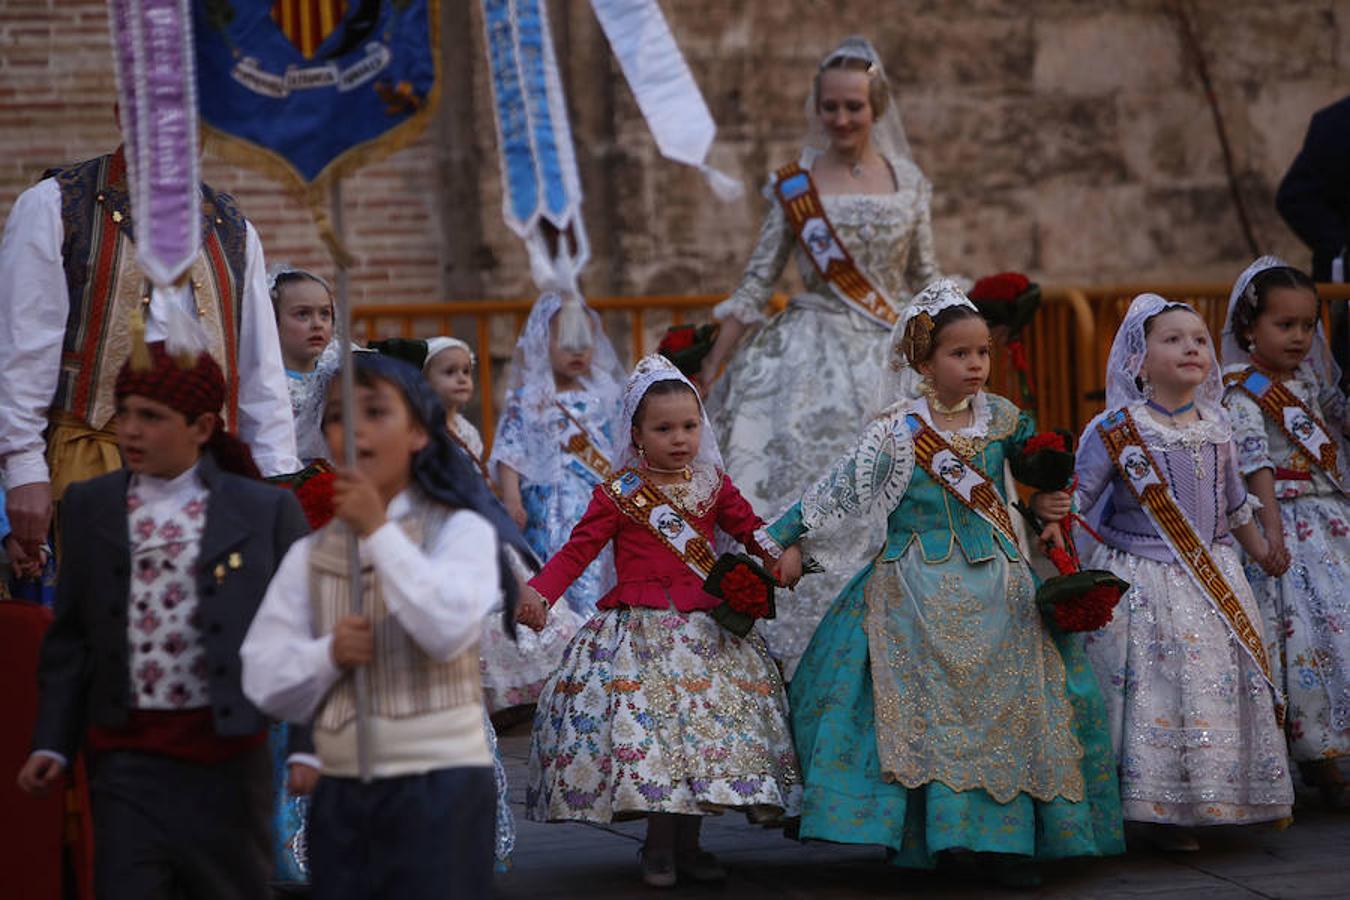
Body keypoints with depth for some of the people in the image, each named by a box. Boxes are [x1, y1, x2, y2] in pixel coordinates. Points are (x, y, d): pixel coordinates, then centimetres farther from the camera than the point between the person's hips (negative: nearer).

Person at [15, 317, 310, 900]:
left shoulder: (267, 511, -1)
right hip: (127, 757, 1)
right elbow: (70, 637, 10)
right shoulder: (89, 506, 7)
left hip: (229, 754, -1)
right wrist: (52, 742, 3)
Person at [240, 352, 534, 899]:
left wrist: (378, 531, -13)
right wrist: (329, 654, -13)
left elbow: (450, 628, -17)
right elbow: (265, 682, 6)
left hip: (439, 788, -4)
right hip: (340, 793, 4)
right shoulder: (308, 556, 11)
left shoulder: (460, 530, 1)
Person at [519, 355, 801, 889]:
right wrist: (540, 592, -16)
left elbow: (751, 529, 14)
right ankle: (659, 848, 4)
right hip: (640, 630, -3)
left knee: (708, 722, 0)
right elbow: (578, 549, -2)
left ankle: (686, 844, 14)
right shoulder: (619, 494, -1)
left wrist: (781, 559, -6)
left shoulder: (713, 487, 9)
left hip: (705, 628, 3)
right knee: (648, 727, -10)